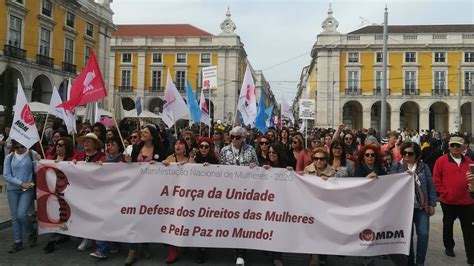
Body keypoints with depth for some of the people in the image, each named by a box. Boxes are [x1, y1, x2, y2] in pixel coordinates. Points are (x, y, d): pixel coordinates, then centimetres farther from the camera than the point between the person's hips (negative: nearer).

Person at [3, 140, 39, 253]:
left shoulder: (32, 154, -5)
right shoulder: (9, 157, 3)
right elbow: (6, 176, -1)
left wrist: (38, 161, -26)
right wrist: (21, 183, -12)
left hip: (28, 189, -3)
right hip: (12, 190, 3)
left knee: (21, 214, -13)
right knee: (15, 217, 7)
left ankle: (32, 233, 14)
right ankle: (18, 242, 19)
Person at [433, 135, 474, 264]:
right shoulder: (441, 161, -6)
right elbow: (436, 180, -6)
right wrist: (444, 193, -11)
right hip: (448, 201, -1)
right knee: (448, 225, 16)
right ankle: (449, 247, 35)